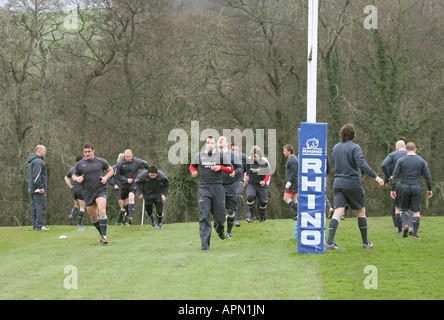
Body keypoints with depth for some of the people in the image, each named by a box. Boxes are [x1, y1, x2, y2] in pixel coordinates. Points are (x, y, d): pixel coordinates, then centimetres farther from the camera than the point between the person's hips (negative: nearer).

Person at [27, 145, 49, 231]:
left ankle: (35, 225, 11)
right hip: (38, 189, -10)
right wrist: (40, 187, -21)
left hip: (32, 188, 10)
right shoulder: (38, 161, -12)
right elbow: (36, 176, -21)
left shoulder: (31, 161, 21)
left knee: (34, 207, 10)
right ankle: (39, 225, -15)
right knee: (40, 206, -11)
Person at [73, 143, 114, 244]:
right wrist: (77, 178, -8)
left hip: (101, 190, -3)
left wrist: (106, 177, -5)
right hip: (88, 193, 3)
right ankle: (102, 234, 27)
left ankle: (104, 235, -23)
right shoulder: (79, 164, 5)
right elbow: (74, 176, 16)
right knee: (93, 216, 6)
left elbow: (111, 170, 14)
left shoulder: (101, 161, 2)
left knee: (102, 211, -23)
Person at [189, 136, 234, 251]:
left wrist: (220, 167, -7)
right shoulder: (199, 155, 9)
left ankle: (219, 229, 44)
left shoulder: (220, 156, 7)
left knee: (219, 215, 6)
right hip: (203, 188, 0)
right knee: (204, 217, -8)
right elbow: (192, 166, 24)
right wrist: (193, 172, 1)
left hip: (217, 187, 0)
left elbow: (231, 169, 10)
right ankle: (205, 245, -9)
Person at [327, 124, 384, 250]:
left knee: (338, 212, -5)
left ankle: (330, 242, -22)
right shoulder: (355, 148, -8)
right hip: (353, 183, -4)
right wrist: (376, 177, -25)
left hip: (338, 183, 4)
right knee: (361, 211, 11)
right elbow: (362, 164, -22)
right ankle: (365, 243, 18)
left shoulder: (335, 148, 12)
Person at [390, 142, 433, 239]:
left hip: (403, 187, 0)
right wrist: (429, 189, 13)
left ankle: (405, 224, -12)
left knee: (404, 209, 14)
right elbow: (428, 176, 4)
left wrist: (393, 189, 2)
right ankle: (415, 234, -1)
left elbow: (395, 176, -2)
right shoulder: (421, 161, 3)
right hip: (416, 188, 0)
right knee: (416, 211, 3)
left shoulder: (400, 161, 1)